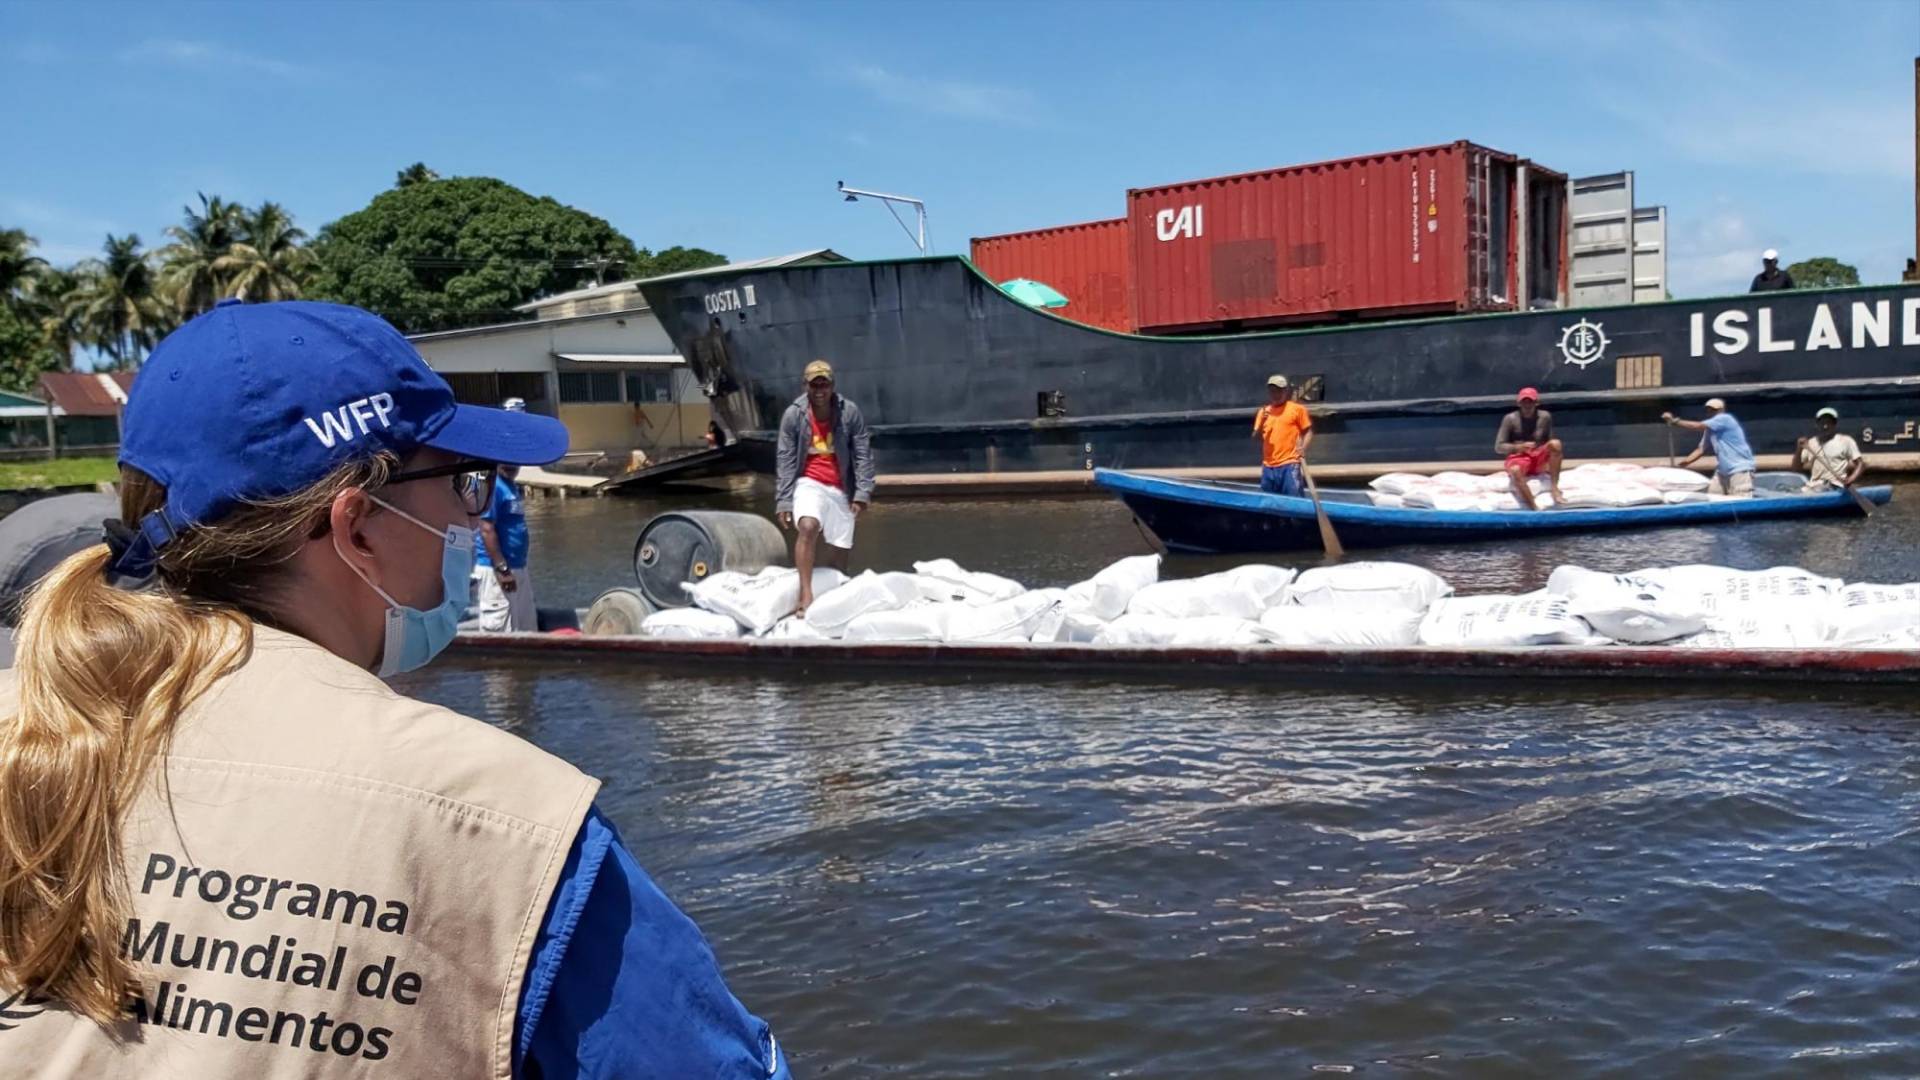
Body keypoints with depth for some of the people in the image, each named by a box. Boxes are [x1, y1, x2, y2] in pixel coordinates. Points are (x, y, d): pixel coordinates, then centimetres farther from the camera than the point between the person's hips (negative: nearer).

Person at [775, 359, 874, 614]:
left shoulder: (850, 412, -8)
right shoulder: (793, 414, -9)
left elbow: (863, 454, -6)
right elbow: (785, 461, -7)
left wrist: (862, 492, -14)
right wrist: (783, 501, -12)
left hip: (840, 488, 2)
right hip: (808, 483, -2)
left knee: (841, 549, 5)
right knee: (808, 527, -30)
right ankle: (806, 594, -31)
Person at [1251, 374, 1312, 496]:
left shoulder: (1297, 409, 3)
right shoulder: (1263, 412, 15)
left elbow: (1308, 432, 3)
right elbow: (1256, 438, 12)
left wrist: (1303, 448, -15)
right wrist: (1262, 422, -5)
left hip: (1289, 464, -5)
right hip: (1268, 466, 5)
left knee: (1295, 499, -12)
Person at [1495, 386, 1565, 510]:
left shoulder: (1545, 417, 2)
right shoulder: (1510, 419, -5)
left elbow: (1549, 442, 10)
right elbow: (1498, 447, -7)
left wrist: (1549, 462, -9)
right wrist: (1519, 447, -23)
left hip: (1540, 459, 3)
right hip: (1518, 459, -3)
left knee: (1555, 443, -27)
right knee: (1515, 471, -39)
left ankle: (1554, 487, -24)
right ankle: (1535, 509, -42)